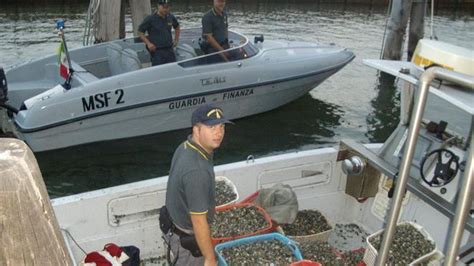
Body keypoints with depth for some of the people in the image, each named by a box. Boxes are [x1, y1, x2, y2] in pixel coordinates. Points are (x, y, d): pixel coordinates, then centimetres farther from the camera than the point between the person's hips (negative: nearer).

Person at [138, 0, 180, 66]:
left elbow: (177, 27, 28)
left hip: (169, 50, 5)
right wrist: (148, 43, -12)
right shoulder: (150, 19, -5)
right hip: (157, 51, -5)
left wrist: (176, 40, 16)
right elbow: (140, 32, -1)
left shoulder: (171, 17, 8)